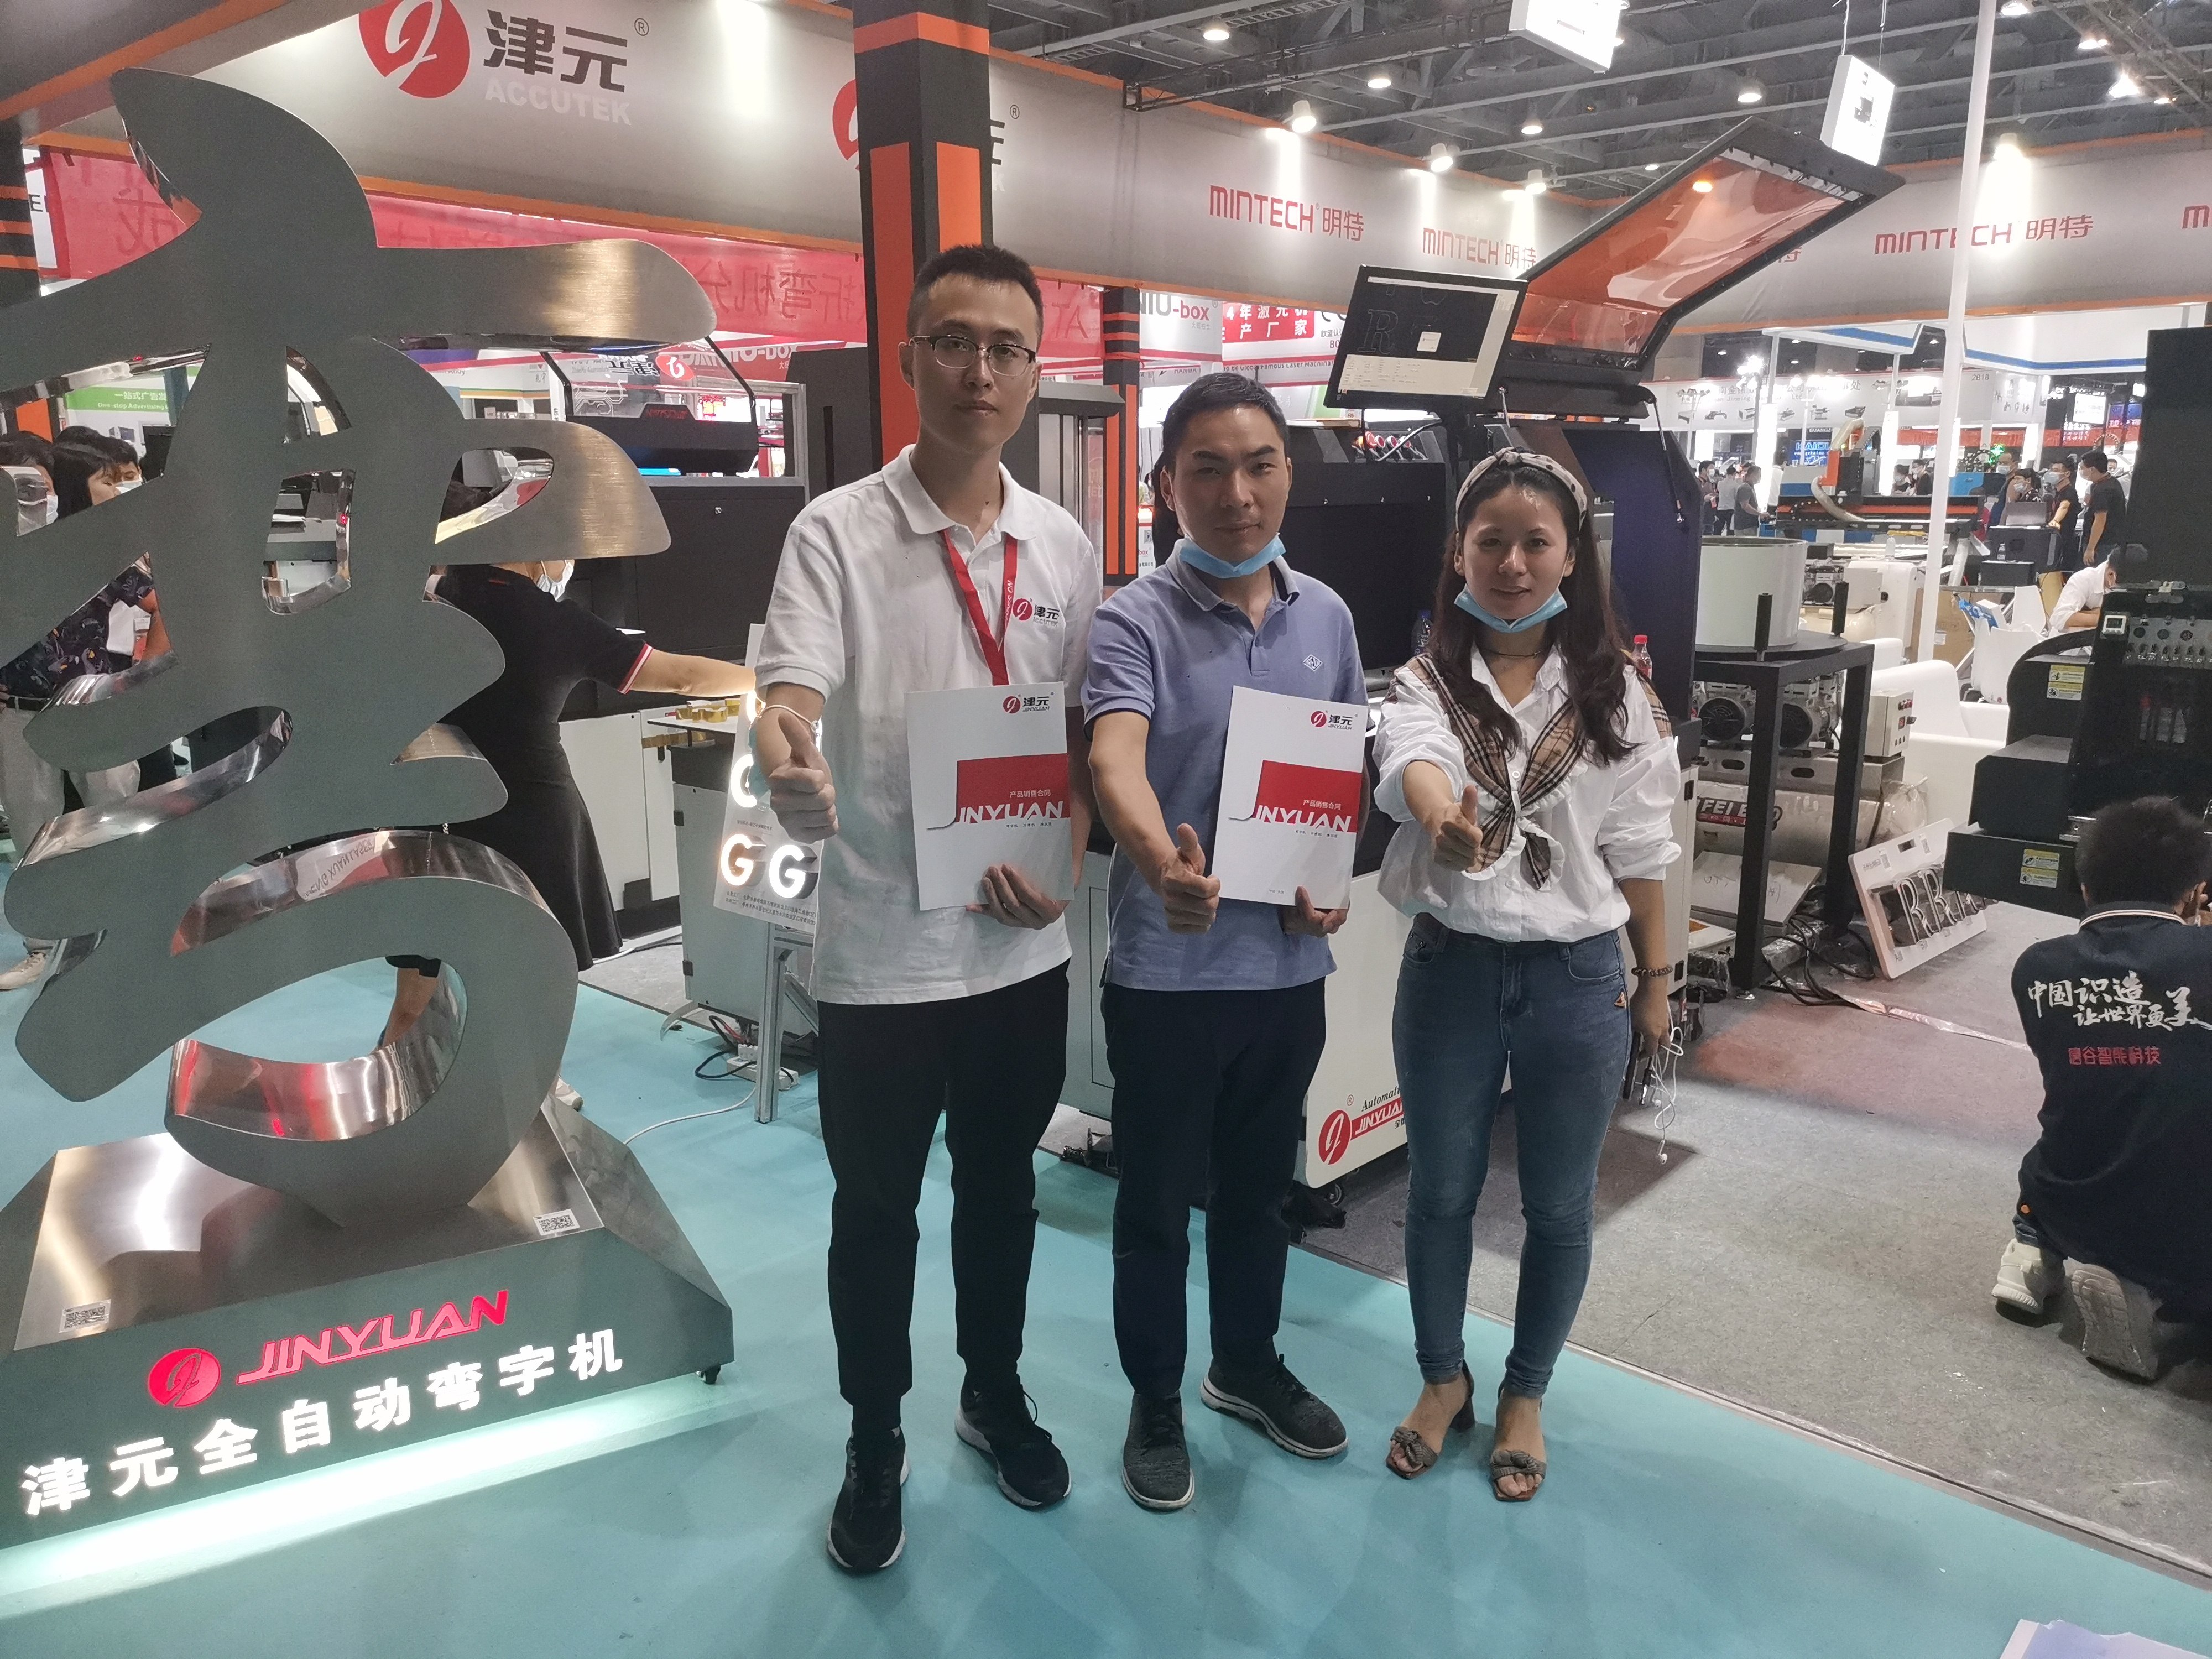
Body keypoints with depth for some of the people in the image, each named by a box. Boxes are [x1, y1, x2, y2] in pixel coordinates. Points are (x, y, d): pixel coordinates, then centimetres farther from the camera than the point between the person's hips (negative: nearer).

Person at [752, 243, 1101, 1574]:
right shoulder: (836, 533, -10)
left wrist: (1063, 859, -6)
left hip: (1023, 947, 4)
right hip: (881, 950, -3)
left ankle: (996, 1395, 45)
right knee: (877, 1211, 13)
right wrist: (785, 753, -47)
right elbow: (790, 696, -23)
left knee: (1002, 1188, 21)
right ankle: (876, 1447, 36)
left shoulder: (1067, 547, 3)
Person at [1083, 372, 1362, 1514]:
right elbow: (1114, 762, -32)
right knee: (1158, 1200, 12)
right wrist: (1164, 867, -52)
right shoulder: (1133, 621, -13)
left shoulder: (1326, 617, 4)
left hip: (1288, 964, 5)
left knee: (1260, 1188, 22)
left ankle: (1248, 1366, 44)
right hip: (1168, 970, -4)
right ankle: (1155, 1402, 33)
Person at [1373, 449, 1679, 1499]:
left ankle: (1524, 1395, 37)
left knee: (1558, 1208, 13)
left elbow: (1638, 851, 4)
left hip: (1578, 976, 1)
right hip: (1451, 969, 0)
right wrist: (1444, 817, -52)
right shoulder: (1426, 682, -5)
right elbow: (1411, 759, -29)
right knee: (1440, 1193, 15)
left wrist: (1656, 977, 6)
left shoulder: (1614, 694, -1)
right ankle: (1443, 1380, 38)